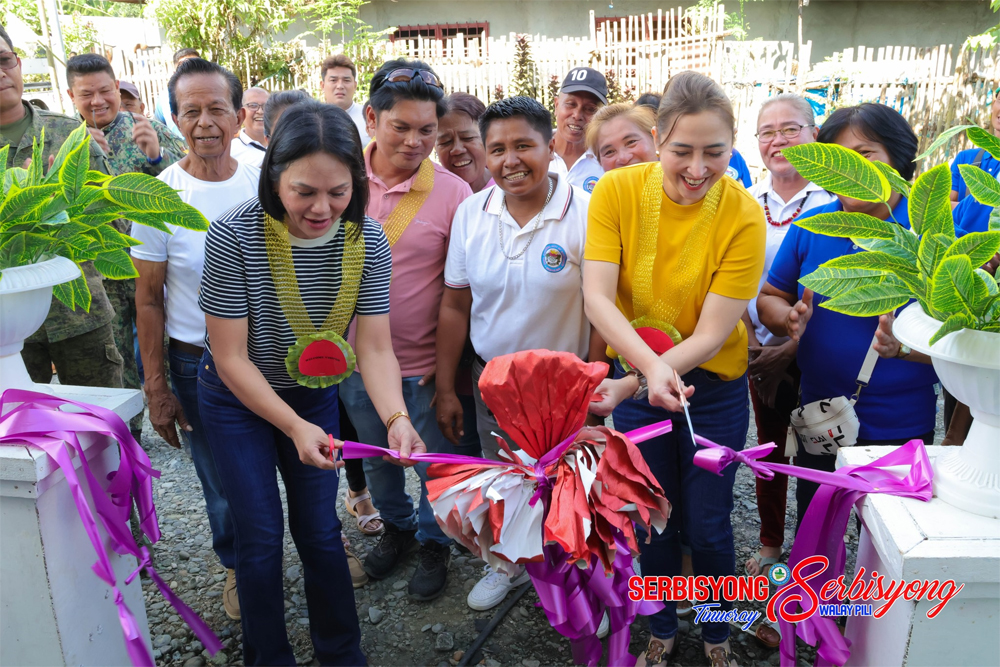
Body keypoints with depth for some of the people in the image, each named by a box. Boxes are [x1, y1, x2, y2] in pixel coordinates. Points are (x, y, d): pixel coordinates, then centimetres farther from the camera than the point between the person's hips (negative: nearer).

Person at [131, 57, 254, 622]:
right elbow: (149, 298, -4)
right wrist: (156, 386, -3)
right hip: (198, 365, -1)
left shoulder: (263, 184, -3)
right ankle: (238, 567, 42)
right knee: (225, 487, 13)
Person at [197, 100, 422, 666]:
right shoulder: (235, 236, -26)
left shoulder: (368, 241, -18)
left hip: (315, 393, 2)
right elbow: (231, 356, -21)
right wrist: (294, 427, -29)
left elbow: (375, 347, -17)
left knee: (320, 531, 10)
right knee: (262, 535, 3)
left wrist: (396, 417, -35)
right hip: (238, 400, -2)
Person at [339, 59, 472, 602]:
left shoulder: (452, 193, -14)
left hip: (425, 364, -3)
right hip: (356, 357, 4)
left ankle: (433, 543, 42)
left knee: (435, 465, 15)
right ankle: (397, 526, 50)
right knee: (376, 457, 24)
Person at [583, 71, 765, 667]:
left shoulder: (743, 215, -18)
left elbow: (711, 333, -20)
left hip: (713, 388, -1)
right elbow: (597, 296, -21)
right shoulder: (616, 191, -14)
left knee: (707, 527, 10)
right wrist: (650, 367, -36)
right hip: (638, 378, 2)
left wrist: (630, 386, -30)